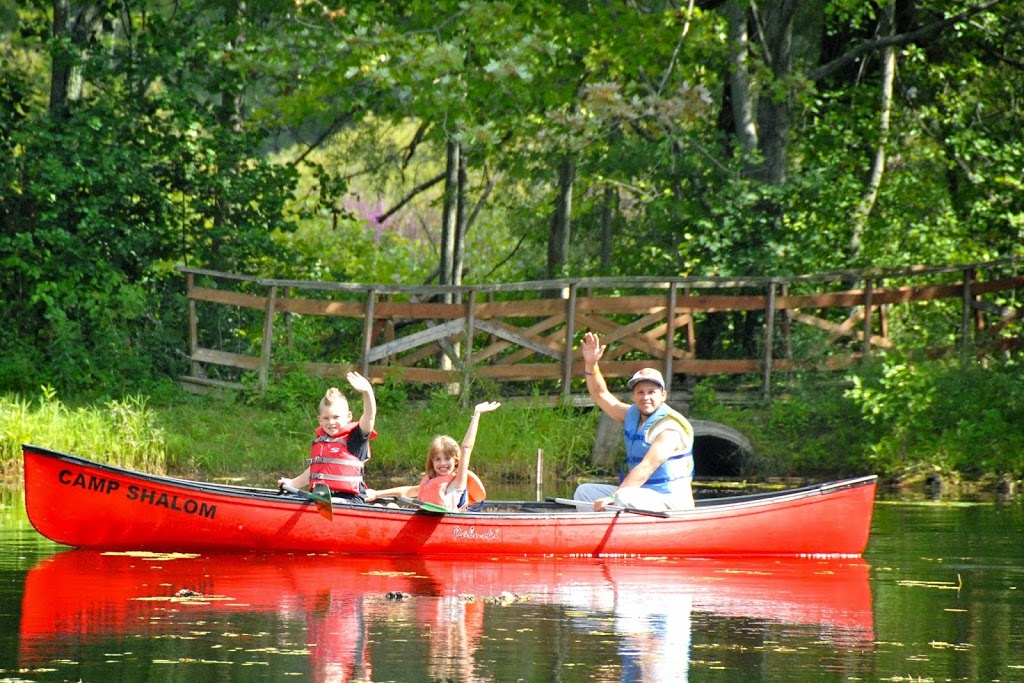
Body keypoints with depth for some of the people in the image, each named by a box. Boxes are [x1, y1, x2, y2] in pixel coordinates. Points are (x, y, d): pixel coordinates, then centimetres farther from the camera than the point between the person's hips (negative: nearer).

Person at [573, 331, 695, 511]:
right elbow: (601, 395, 17)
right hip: (639, 493, 9)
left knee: (624, 498, -35)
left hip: (670, 501, -9)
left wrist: (612, 498, -34)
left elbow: (646, 468, -26)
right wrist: (591, 364, -1)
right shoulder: (632, 417, 10)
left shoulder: (670, 429, -17)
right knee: (584, 492, 2)